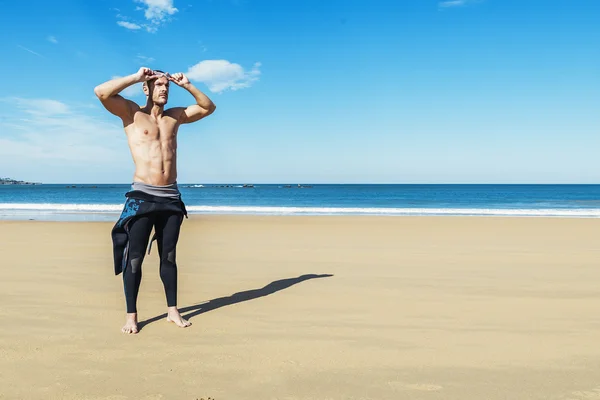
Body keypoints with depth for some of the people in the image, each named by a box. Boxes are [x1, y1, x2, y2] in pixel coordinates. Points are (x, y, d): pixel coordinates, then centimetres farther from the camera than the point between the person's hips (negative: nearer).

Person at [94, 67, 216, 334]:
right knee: (134, 258, -1)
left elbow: (208, 107, 21)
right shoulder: (131, 113, 3)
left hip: (171, 197, 4)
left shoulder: (175, 116, 15)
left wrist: (186, 85, 11)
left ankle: (173, 310, 19)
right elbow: (101, 92, -12)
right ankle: (131, 316, 9)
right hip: (142, 196, -4)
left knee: (169, 256, 10)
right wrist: (136, 77, -6)